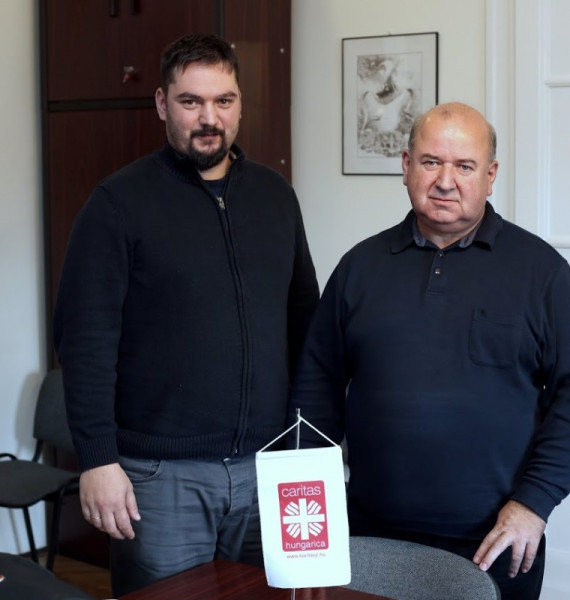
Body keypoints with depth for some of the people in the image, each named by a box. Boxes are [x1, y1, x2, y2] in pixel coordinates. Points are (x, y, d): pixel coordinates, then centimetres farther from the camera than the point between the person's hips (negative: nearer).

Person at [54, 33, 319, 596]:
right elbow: (86, 338, -9)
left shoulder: (275, 194, 9)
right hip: (160, 471, -4)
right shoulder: (120, 201, -5)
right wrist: (97, 460, -14)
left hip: (266, 464, 4)